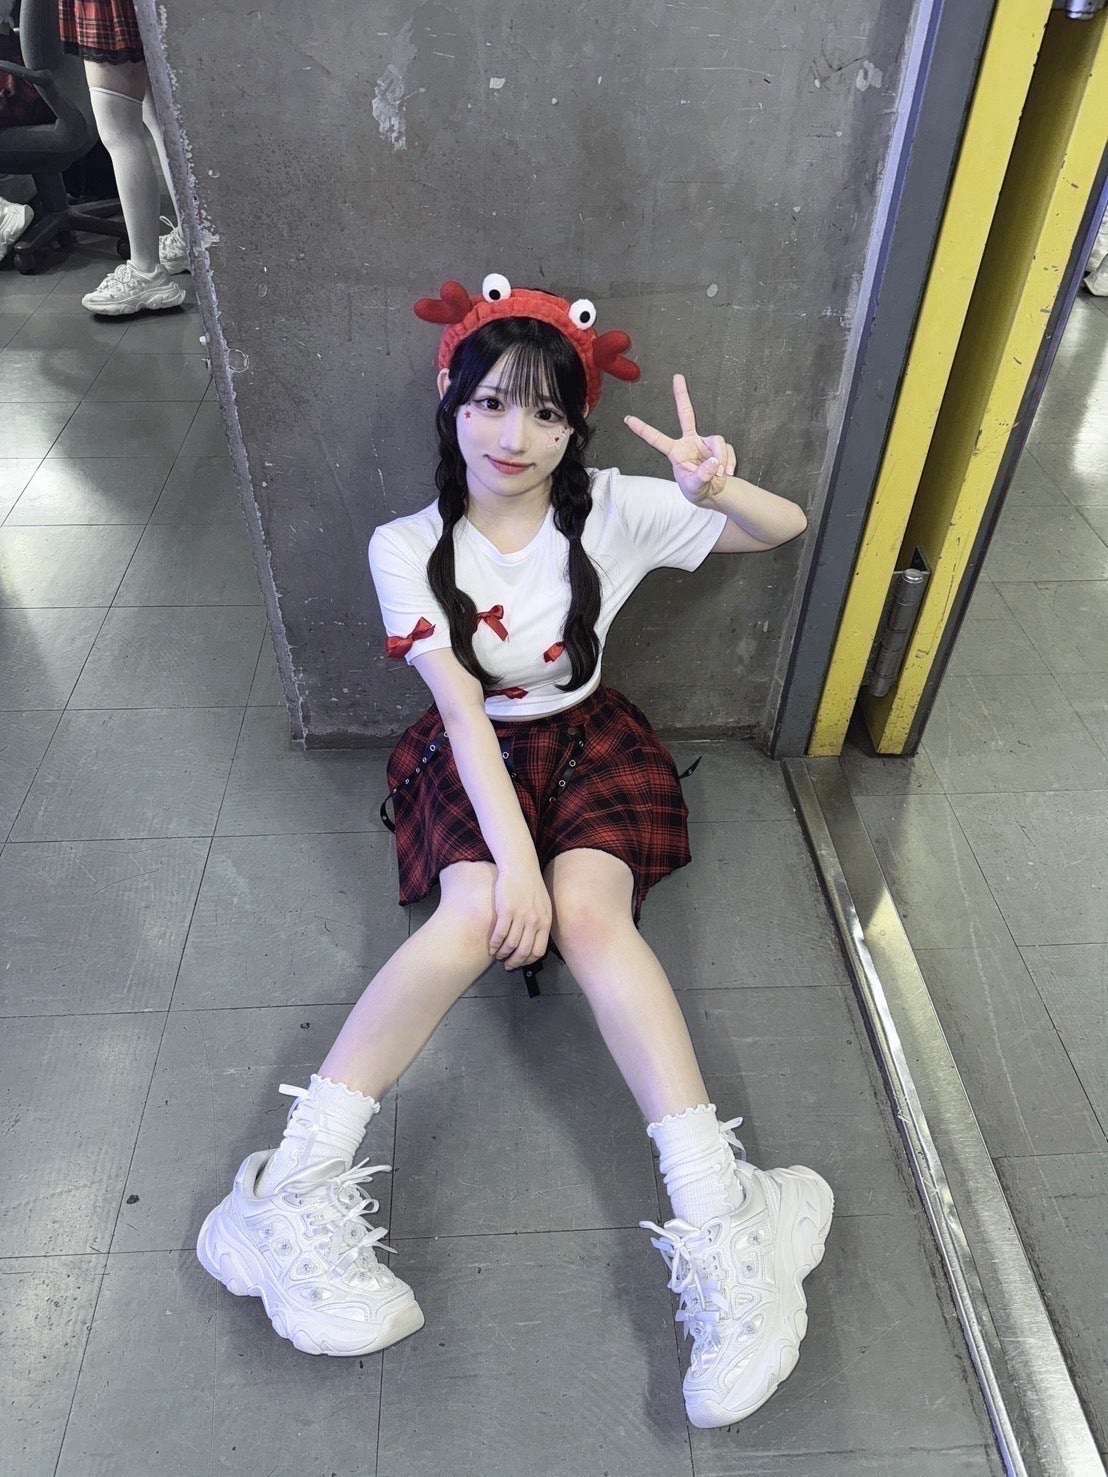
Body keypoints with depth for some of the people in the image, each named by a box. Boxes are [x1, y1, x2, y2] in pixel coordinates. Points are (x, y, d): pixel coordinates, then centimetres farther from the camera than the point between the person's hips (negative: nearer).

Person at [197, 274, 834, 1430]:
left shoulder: (613, 512, -8)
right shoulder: (409, 548, -10)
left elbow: (787, 530, -7)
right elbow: (462, 706, -19)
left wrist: (719, 490, -31)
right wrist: (511, 854, -30)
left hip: (590, 743, 1)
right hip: (473, 756, 0)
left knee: (589, 911, -29)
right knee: (475, 915, -30)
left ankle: (719, 1229, -28)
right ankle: (292, 1194, -21)